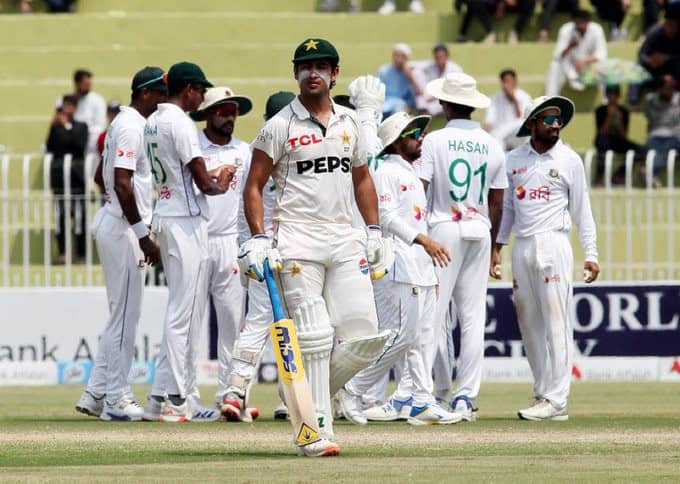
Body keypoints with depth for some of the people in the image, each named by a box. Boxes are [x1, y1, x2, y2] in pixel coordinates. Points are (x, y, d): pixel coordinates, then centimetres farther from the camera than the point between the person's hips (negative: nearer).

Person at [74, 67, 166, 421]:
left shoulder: (123, 123, 16)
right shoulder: (132, 127, -14)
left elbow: (104, 176, 24)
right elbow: (123, 184, -22)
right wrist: (145, 237, -21)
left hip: (114, 225, 10)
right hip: (122, 227, -10)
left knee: (123, 314, 13)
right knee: (125, 314, -6)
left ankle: (95, 395, 14)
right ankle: (116, 400, -3)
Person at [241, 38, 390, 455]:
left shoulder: (351, 122, 14)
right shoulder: (279, 126, 0)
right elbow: (254, 185, 1)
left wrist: (374, 232, 16)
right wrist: (258, 239, -10)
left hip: (344, 239, 5)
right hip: (298, 240, -4)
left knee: (365, 334, -5)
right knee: (314, 338, -9)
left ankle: (309, 394, 17)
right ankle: (316, 430, -5)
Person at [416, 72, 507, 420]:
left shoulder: (435, 140, -5)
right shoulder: (492, 146, 8)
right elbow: (496, 202, 11)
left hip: (444, 228, -4)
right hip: (479, 231, 4)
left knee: (432, 313, -4)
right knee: (473, 317, 4)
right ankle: (465, 396, 2)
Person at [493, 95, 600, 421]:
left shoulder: (569, 160, 3)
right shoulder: (513, 160, 11)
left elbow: (582, 210, 4)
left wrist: (591, 254, -2)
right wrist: (496, 248, 10)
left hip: (553, 244, -4)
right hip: (521, 247, 4)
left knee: (556, 322, -9)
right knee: (529, 323, 5)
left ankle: (555, 400, -13)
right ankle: (543, 392, 13)